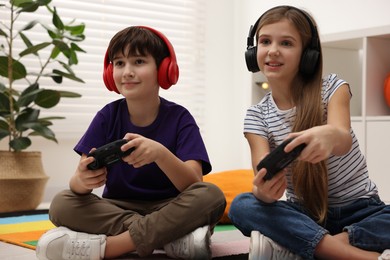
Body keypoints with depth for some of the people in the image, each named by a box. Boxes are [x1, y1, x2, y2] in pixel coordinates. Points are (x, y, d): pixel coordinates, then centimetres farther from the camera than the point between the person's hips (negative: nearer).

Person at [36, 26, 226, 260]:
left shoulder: (179, 118, -7)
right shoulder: (108, 116, -2)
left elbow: (194, 183, -20)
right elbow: (78, 184, -9)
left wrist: (160, 153, -40)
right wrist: (82, 180, -35)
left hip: (169, 210, -2)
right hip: (117, 209, 2)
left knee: (212, 196, -29)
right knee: (61, 204, -23)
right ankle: (173, 239, -27)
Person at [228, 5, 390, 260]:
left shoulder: (332, 88, -9)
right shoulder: (256, 116, -4)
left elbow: (343, 139, -30)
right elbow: (262, 180, -18)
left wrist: (328, 136, -56)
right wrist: (264, 191, -44)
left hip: (359, 210, -1)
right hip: (305, 214, 2)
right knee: (242, 206, -28)